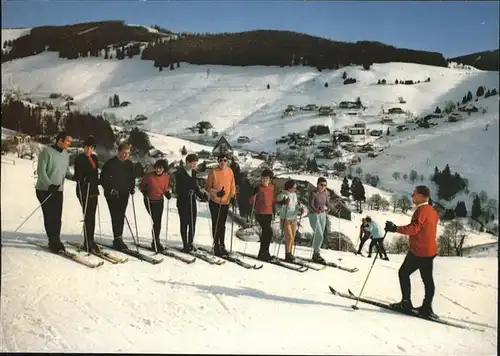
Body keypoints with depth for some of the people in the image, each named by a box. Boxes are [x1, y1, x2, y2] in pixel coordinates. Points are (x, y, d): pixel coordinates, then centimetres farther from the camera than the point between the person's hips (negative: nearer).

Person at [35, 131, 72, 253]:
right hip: (45, 190, -5)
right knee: (49, 216, -4)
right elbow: (41, 171, -15)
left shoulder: (66, 154, 9)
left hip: (58, 190, 6)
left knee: (57, 216, 5)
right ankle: (53, 241, 7)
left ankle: (56, 240, 16)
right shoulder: (47, 151, -11)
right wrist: (49, 185, -24)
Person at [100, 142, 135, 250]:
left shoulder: (130, 164, 10)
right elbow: (103, 178, -7)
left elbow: (132, 178, 20)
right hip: (112, 194, -5)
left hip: (124, 194, 5)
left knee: (121, 216, 7)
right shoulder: (110, 163, -7)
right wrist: (110, 189, -15)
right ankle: (117, 239, -8)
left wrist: (132, 188, 4)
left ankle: (119, 239, 15)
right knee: (116, 216, -11)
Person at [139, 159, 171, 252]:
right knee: (156, 222, -10)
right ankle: (155, 243, 4)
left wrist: (167, 193, -9)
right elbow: (141, 186, -3)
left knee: (158, 222, 11)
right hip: (149, 201, -4)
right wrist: (144, 191, -21)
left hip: (160, 201, 5)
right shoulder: (149, 176, -17)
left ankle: (156, 241, 30)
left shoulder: (166, 177, -5)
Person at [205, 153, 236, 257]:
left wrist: (232, 196, 0)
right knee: (216, 224, 0)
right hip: (215, 202, -4)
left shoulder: (230, 171, 2)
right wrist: (216, 192, -21)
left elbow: (232, 186, 11)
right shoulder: (213, 172, -10)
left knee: (222, 225, 14)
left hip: (226, 202, 4)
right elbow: (207, 187, -7)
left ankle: (222, 245, 24)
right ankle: (216, 246, 9)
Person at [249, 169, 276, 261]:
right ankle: (263, 252, -6)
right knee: (269, 232, -15)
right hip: (260, 213, -6)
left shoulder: (272, 187, 9)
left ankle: (263, 253, 25)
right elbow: (251, 202, -11)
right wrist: (254, 196, -31)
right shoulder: (258, 188, -9)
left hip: (269, 213, 6)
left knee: (265, 233, 13)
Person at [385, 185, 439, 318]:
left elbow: (414, 228, -27)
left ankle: (406, 302, 4)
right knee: (427, 279, 10)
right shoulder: (432, 211, 13)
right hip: (430, 250, 9)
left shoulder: (421, 210, -15)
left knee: (403, 273, 3)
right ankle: (427, 308, 13)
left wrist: (396, 228, -31)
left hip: (418, 251, -9)